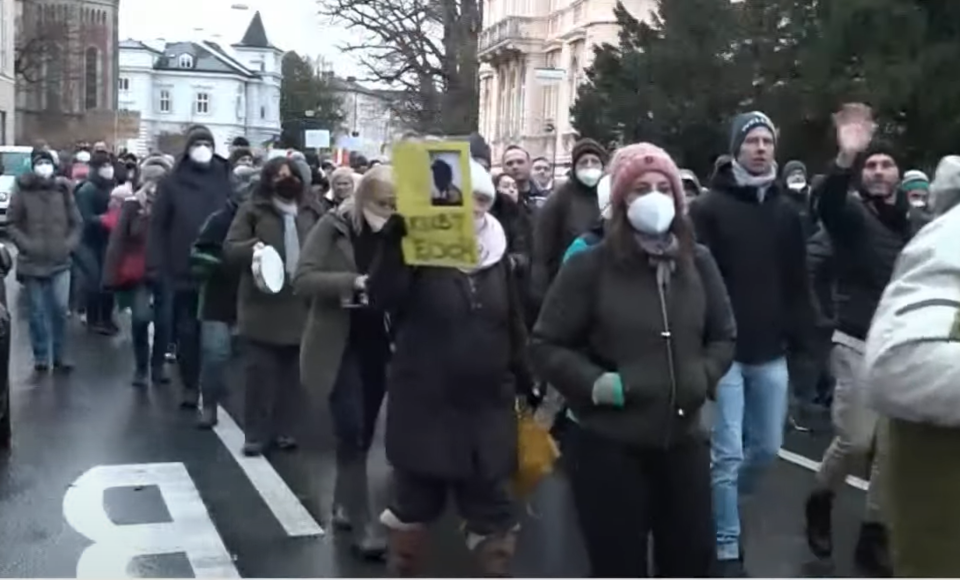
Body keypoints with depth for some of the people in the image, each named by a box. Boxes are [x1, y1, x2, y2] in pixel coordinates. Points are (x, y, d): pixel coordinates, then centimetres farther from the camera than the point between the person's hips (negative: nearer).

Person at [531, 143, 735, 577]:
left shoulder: (697, 263, 5)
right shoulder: (590, 266, -8)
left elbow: (723, 336, 16)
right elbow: (545, 345, -5)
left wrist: (704, 376, -2)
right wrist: (594, 383, -18)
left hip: (683, 440, 4)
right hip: (608, 445, -4)